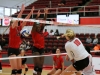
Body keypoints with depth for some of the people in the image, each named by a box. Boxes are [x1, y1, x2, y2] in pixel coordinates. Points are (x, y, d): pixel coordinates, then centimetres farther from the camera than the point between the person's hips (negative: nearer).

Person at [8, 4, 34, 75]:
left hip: (17, 49, 8)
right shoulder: (12, 28, -7)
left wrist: (31, 12, 0)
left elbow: (25, 21, 7)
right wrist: (22, 11, -25)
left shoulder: (18, 28, 10)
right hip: (12, 50, -8)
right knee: (14, 69, -11)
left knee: (19, 69, 6)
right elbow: (17, 19, -20)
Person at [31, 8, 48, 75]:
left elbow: (44, 22, 8)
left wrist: (46, 14, 3)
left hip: (42, 49, 6)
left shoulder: (41, 32, 10)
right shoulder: (34, 32, -4)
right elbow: (34, 24, -17)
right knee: (37, 65, -13)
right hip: (36, 48, -6)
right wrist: (37, 16, -26)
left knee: (41, 66, 5)